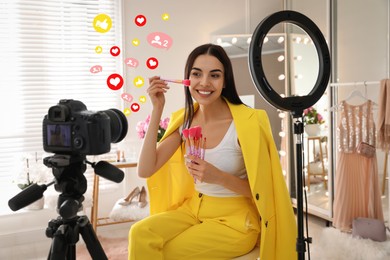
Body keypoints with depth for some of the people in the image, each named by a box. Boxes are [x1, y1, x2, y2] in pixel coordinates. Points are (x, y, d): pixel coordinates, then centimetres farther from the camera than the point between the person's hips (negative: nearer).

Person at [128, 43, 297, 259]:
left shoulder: (247, 121, -17)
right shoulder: (184, 120, -2)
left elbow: (260, 188, -11)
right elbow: (145, 171, -12)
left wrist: (218, 177, -28)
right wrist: (157, 110, -14)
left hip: (236, 218, -4)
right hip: (194, 209, 5)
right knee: (140, 235, -19)